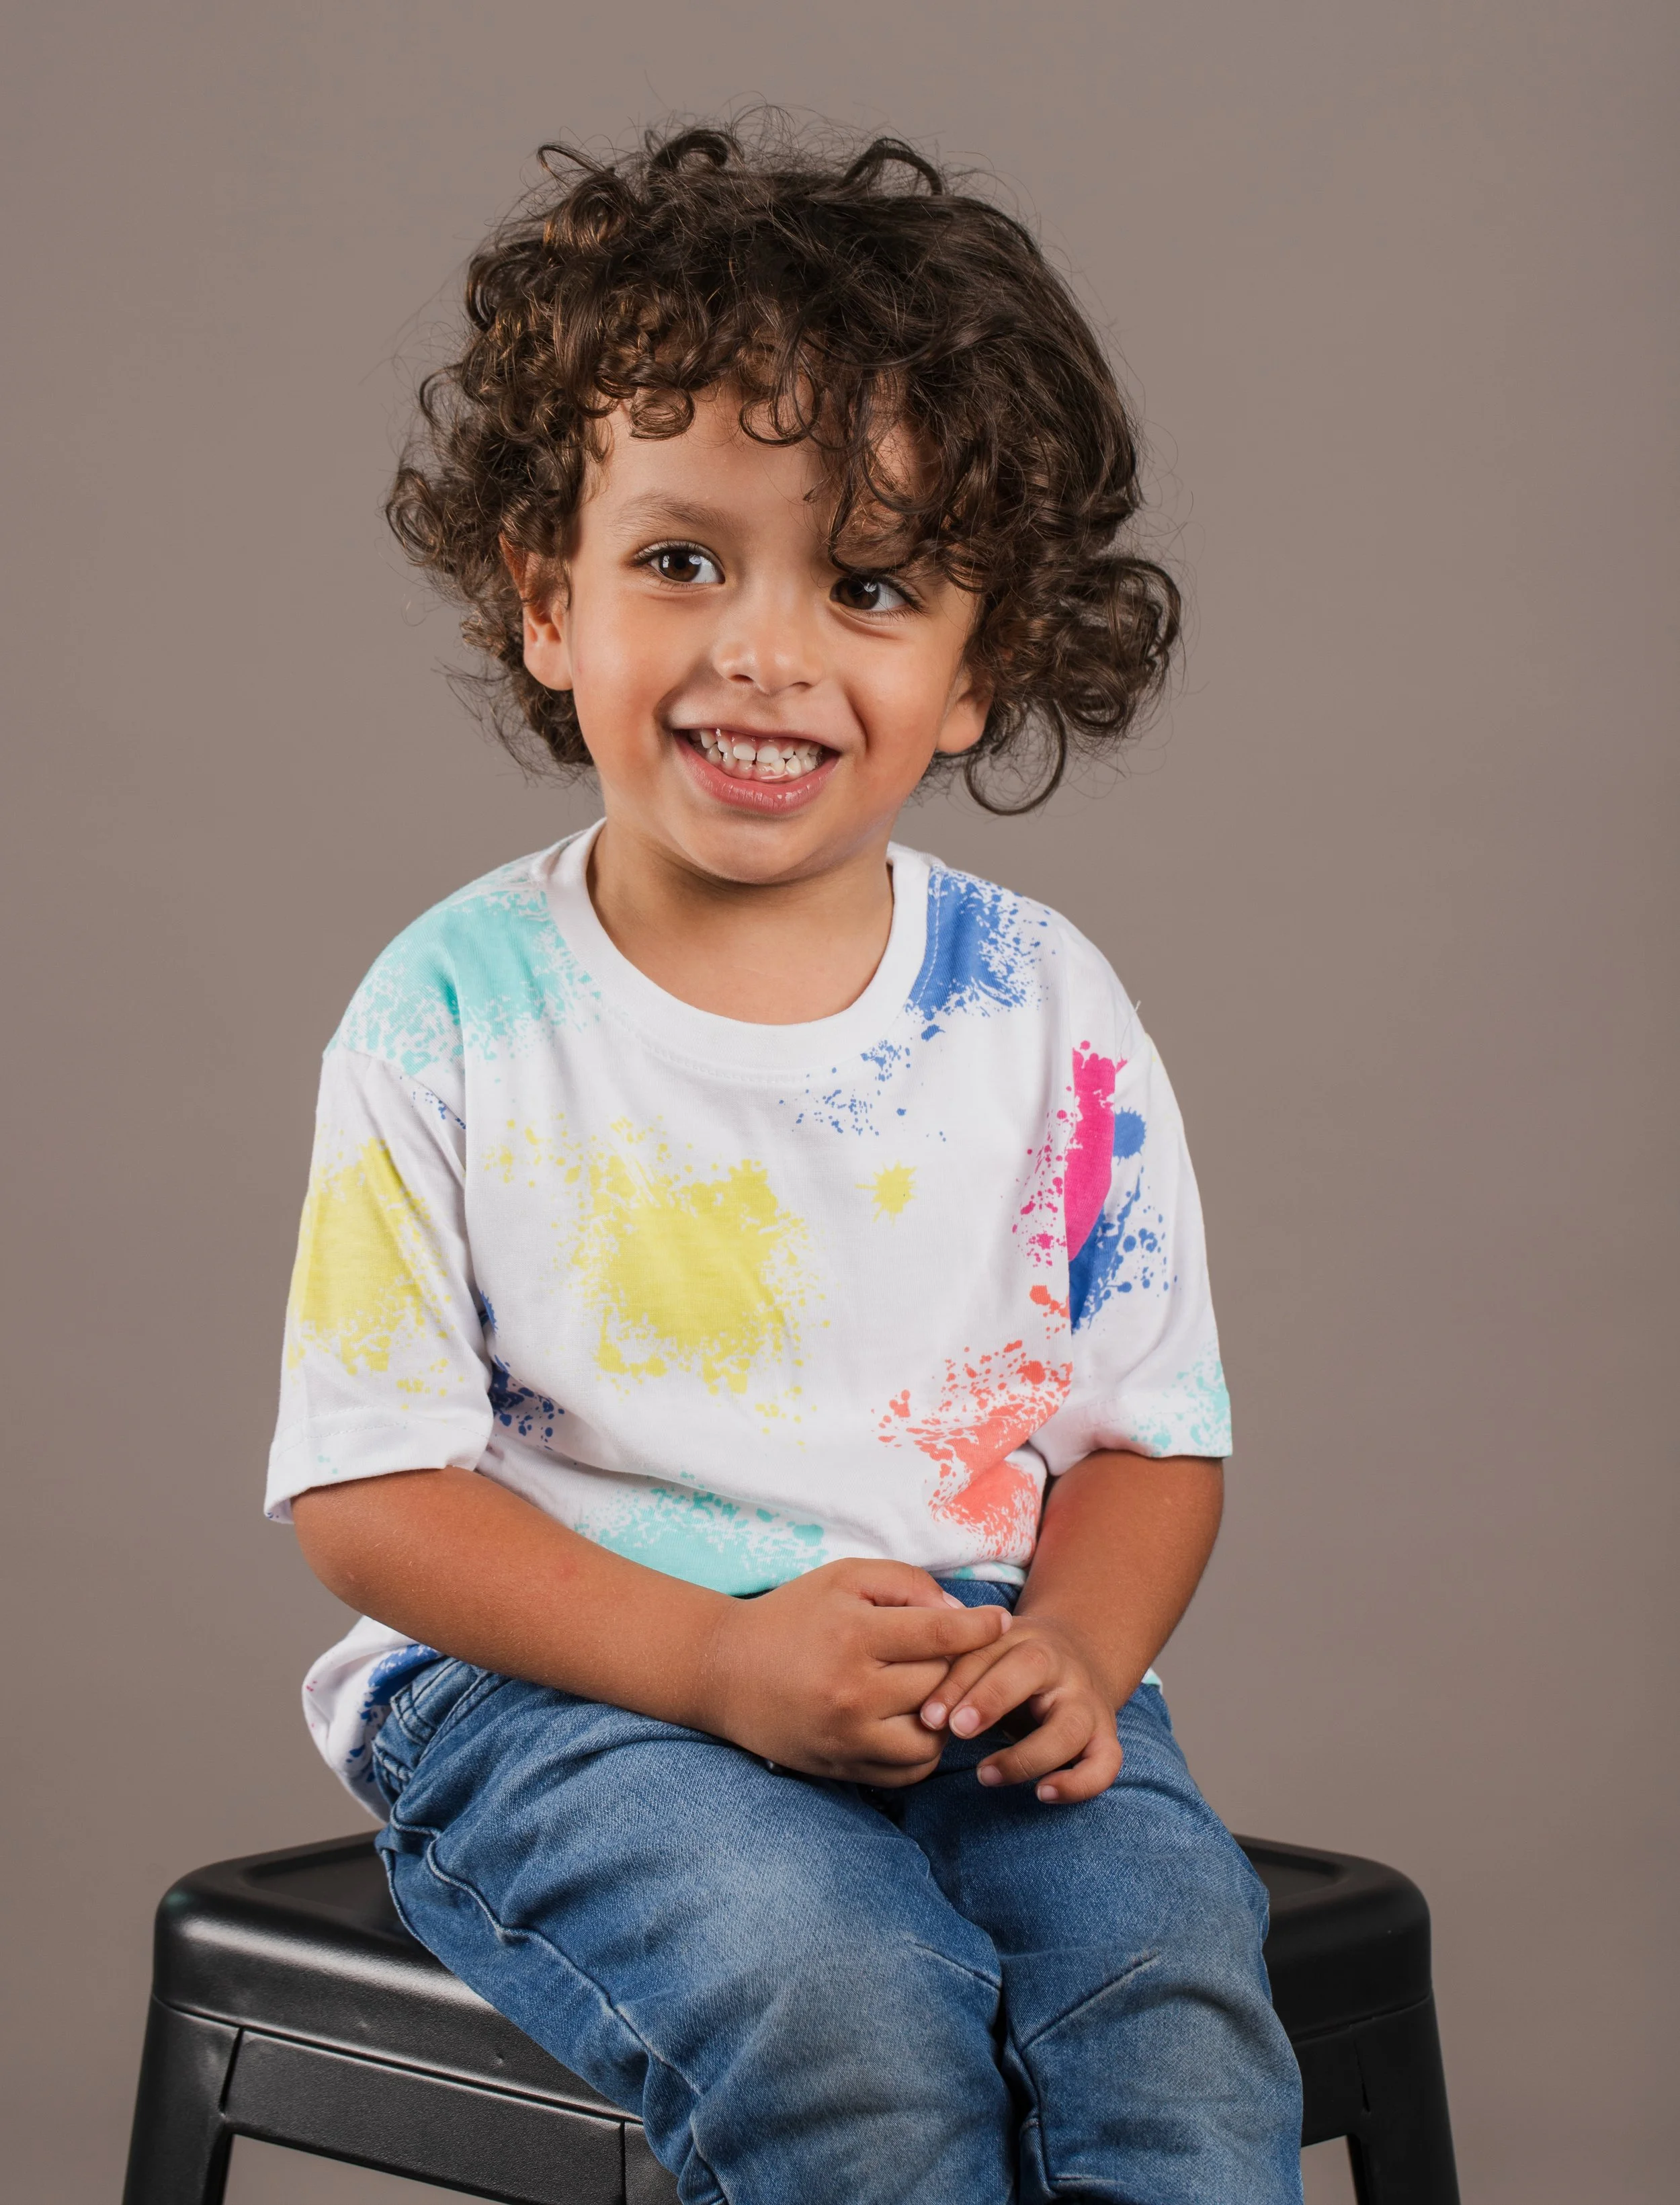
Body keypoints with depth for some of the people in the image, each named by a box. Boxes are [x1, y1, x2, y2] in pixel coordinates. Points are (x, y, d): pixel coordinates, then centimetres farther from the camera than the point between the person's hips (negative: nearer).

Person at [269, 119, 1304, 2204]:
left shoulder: (1047, 1015, 3)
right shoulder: (460, 1013, -5)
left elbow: (1154, 1430, 10)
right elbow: (368, 1486, -5)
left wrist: (1072, 1644, -12)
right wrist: (716, 1656, -18)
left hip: (976, 1687, 3)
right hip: (551, 1678, -2)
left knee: (1172, 1991, -26)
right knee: (846, 2009, -31)